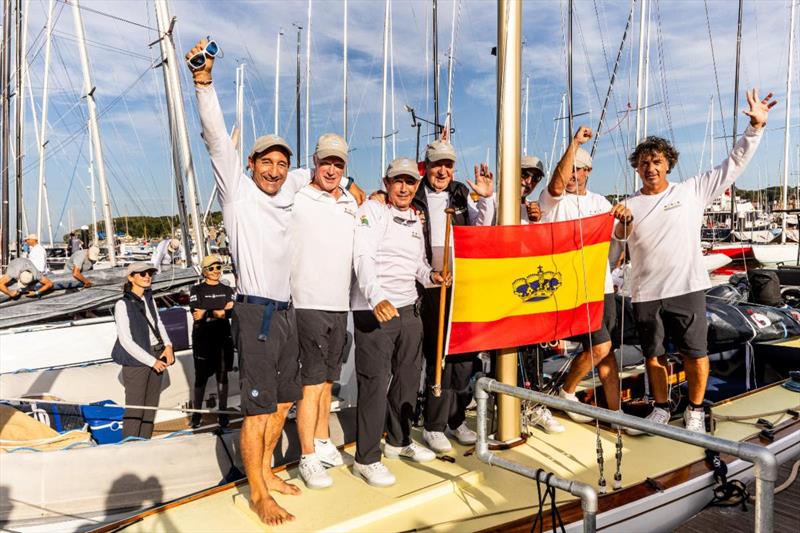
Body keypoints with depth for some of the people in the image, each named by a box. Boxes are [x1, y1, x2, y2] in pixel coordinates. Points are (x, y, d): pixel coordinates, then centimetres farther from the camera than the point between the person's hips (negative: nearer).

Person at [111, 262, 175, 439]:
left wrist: (168, 345, -4)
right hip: (136, 360, -6)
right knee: (135, 407, 1)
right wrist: (152, 361, -16)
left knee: (151, 405, 14)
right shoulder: (123, 304, -13)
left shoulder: (149, 298, 7)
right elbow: (126, 341, -16)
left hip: (157, 355, 7)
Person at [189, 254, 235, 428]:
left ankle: (223, 412, 15)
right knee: (201, 376, 1)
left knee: (222, 375, 8)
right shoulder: (196, 290, 2)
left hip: (223, 337, 3)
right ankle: (196, 413, 12)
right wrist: (220, 311, -19)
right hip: (202, 338, -2)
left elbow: (230, 312, -5)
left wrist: (207, 313, -17)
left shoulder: (227, 290, 10)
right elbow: (196, 313, -11)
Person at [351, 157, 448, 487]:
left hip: (408, 308, 8)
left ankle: (399, 441, 35)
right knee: (375, 382, -5)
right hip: (373, 309, -8)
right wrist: (377, 298, -36)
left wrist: (430, 275, 1)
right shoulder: (372, 211, -7)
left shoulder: (416, 219, 16)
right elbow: (363, 258, -20)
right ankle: (366, 459, 9)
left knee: (408, 376, 16)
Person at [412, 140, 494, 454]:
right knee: (438, 355, -5)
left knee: (465, 354, 7)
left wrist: (486, 199, -4)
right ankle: (433, 426, 9)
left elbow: (481, 231, 7)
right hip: (430, 284, -4)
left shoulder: (463, 194, 12)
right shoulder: (413, 198, 2)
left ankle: (456, 419, 23)